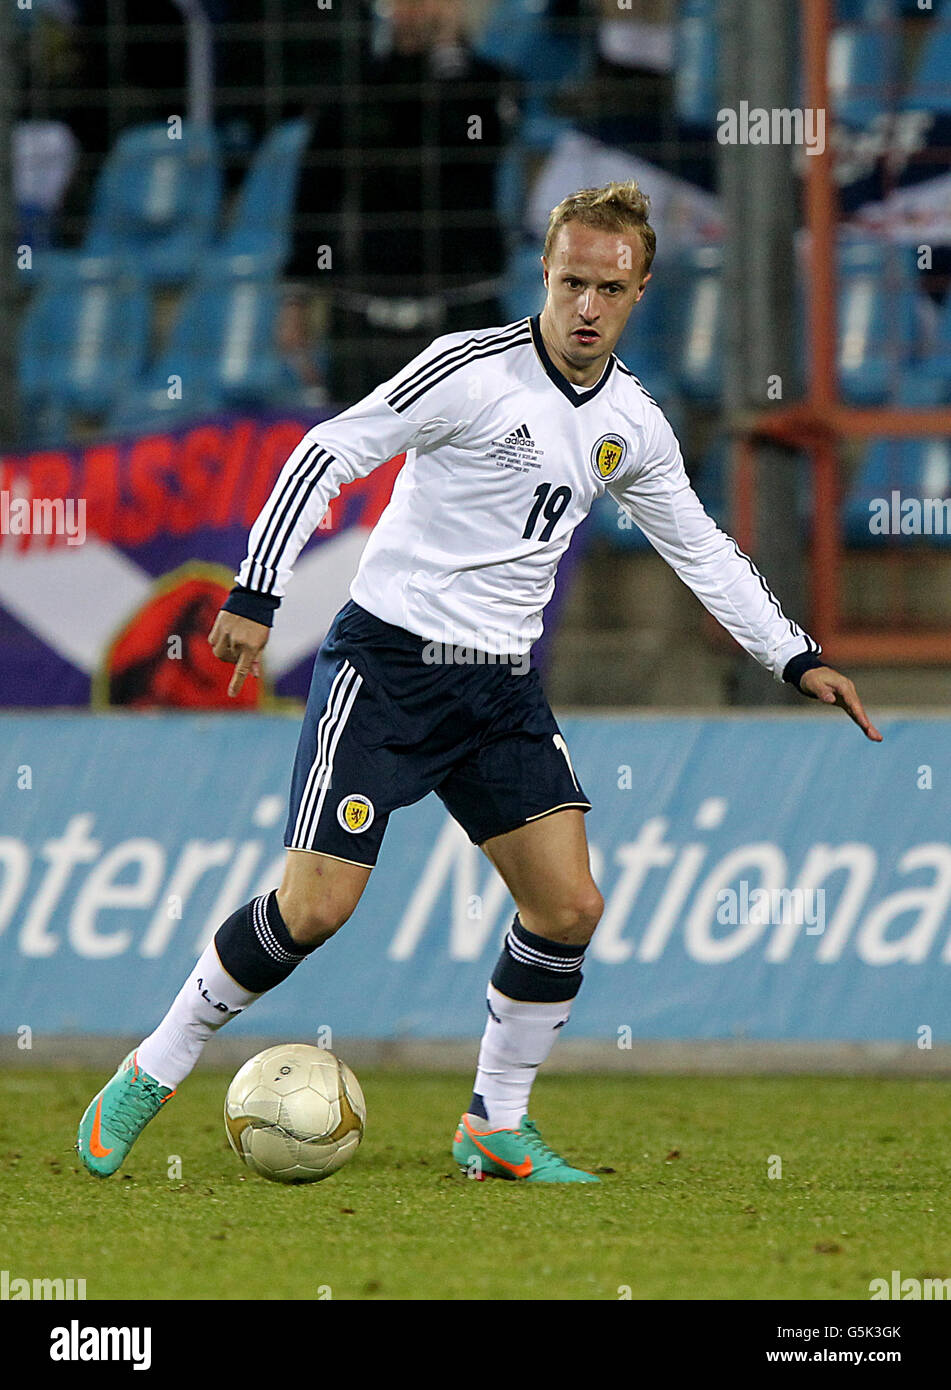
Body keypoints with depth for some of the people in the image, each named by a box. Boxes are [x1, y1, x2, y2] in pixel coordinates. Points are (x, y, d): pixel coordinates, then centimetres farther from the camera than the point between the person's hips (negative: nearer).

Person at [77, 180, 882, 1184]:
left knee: (568, 907, -5)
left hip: (502, 686, 6)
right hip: (387, 659, -6)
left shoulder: (634, 427, 6)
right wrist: (256, 593, -19)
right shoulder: (473, 369, -13)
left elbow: (702, 552, 21)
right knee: (314, 907, -13)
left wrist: (797, 660, 18)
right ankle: (150, 1074, 5)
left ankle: (494, 1126, 11)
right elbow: (329, 451, -12)